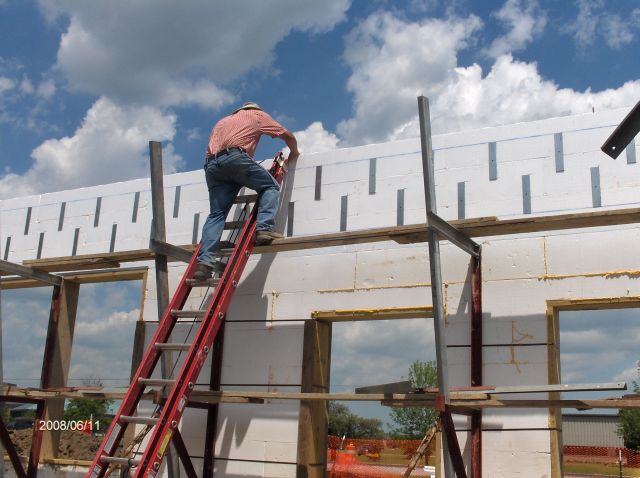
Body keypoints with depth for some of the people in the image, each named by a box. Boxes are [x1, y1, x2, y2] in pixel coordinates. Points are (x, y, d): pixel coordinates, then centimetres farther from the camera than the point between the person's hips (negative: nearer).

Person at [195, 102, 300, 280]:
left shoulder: (223, 121, 41)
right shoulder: (257, 115, 26)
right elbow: (287, 135, 25)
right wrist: (294, 152, 42)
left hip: (211, 164, 5)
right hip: (235, 157, -5)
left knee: (216, 214, 2)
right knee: (270, 187, 8)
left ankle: (204, 261, -13)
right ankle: (264, 229, -15)